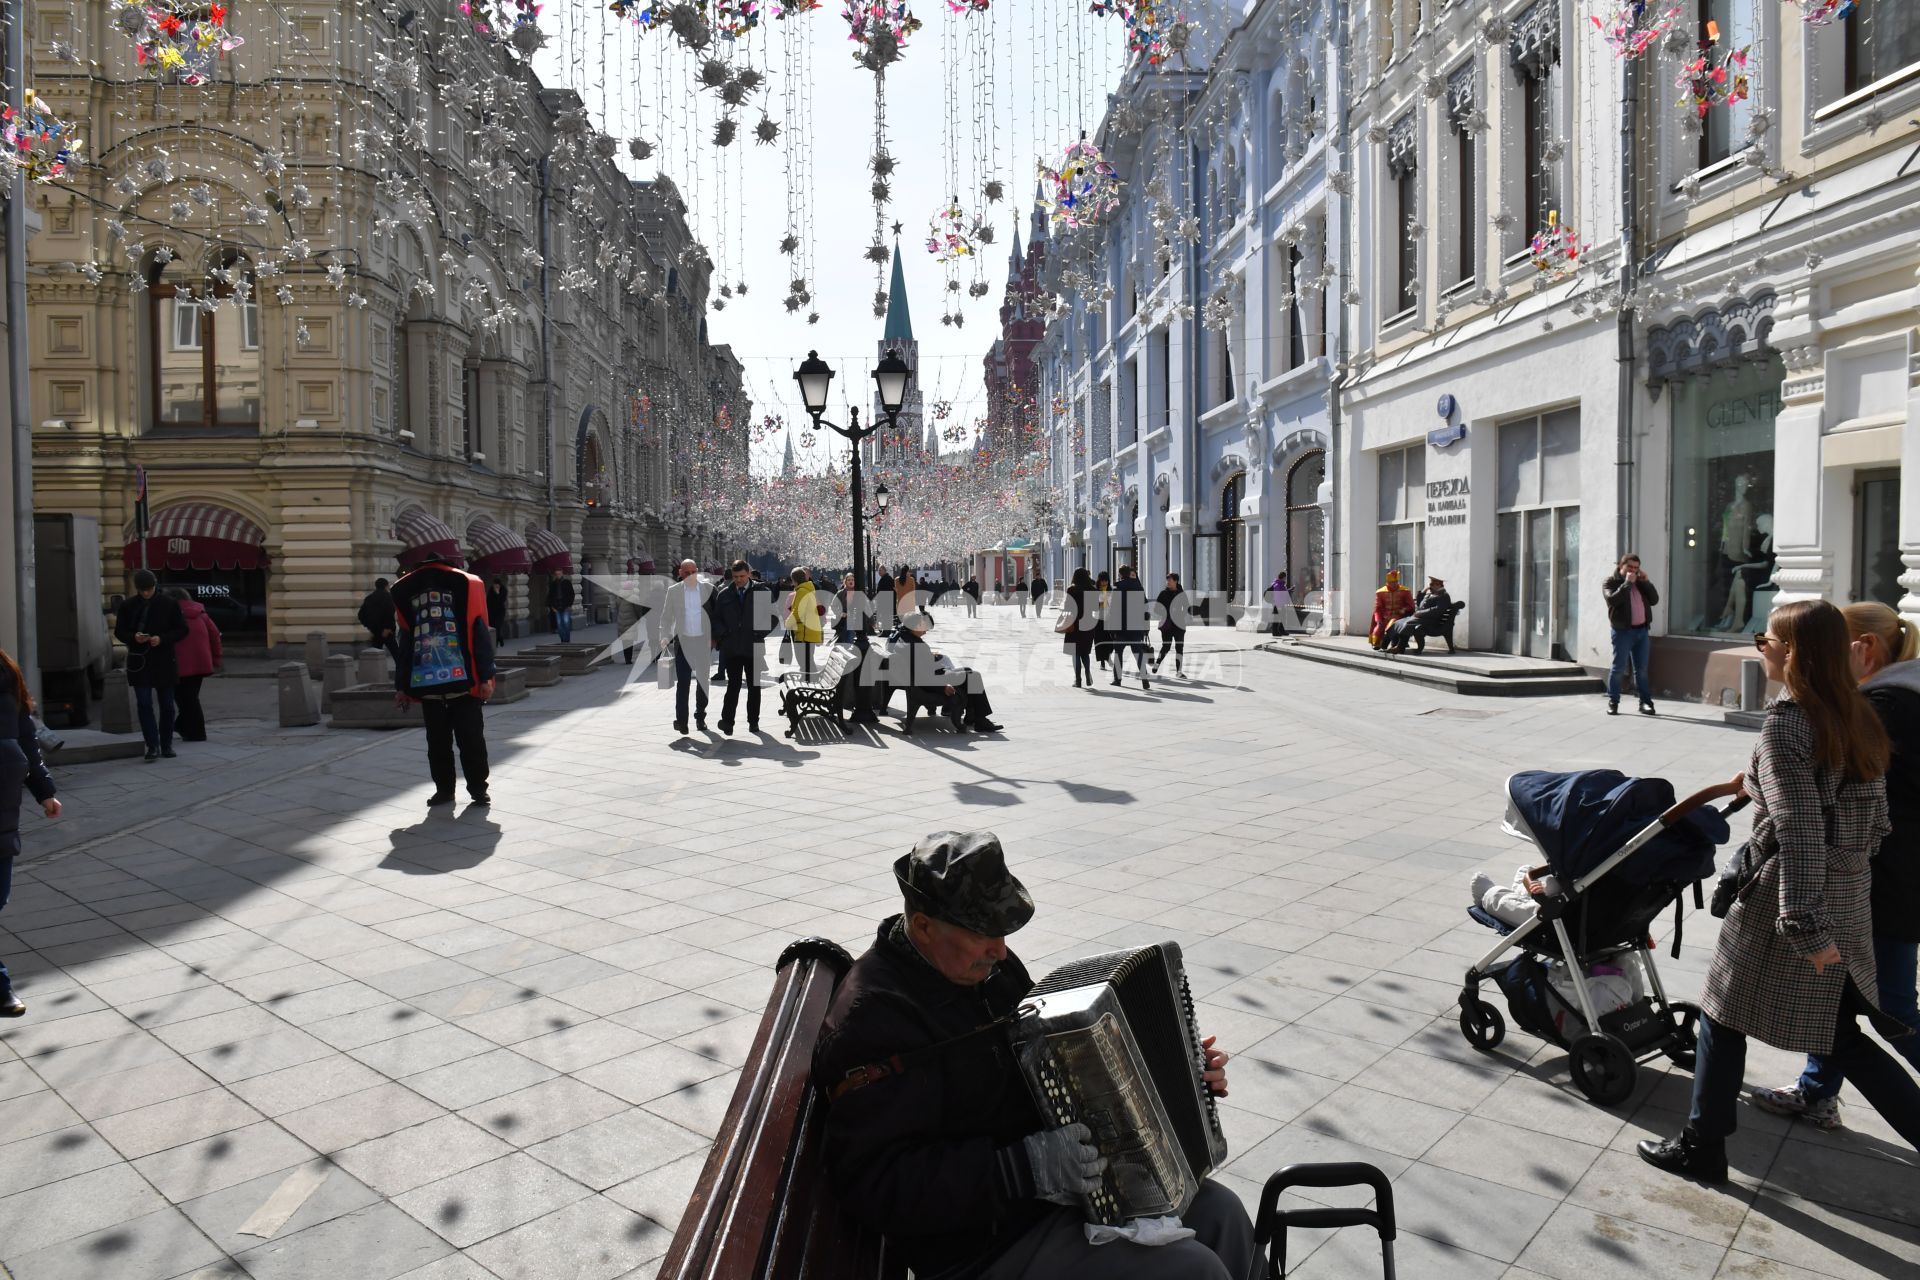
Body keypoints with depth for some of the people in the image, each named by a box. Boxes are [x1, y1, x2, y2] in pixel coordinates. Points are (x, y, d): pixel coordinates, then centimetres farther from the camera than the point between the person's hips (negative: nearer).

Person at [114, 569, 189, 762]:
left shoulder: (168, 604, -1)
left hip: (164, 661, 0)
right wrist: (133, 637, -13)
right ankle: (152, 746, -3)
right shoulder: (128, 606, 3)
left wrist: (162, 639, -16)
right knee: (144, 704, -7)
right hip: (139, 662, 0)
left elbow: (182, 630, 0)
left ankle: (166, 745, 18)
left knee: (167, 705, 6)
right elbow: (119, 632, 9)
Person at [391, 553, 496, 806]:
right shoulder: (468, 583, 1)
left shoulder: (404, 589, 7)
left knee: (438, 741, 8)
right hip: (463, 679, -1)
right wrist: (486, 677, -4)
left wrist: (401, 685, 11)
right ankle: (478, 790, 12)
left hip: (425, 681, 1)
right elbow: (480, 633, -4)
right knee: (471, 739, 7)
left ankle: (444, 790, 14)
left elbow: (402, 640, 9)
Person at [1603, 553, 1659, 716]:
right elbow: (1613, 600, -19)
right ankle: (1613, 702, 4)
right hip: (1623, 631, -5)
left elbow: (1654, 600, 10)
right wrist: (1627, 583, -17)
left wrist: (1646, 582, 0)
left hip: (1642, 630, 5)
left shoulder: (1640, 583, 17)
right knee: (1618, 668, -3)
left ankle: (1645, 702, 9)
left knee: (1641, 670, 7)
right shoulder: (1610, 583, 0)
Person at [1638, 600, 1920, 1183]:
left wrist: (1805, 927, -24)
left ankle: (1701, 1146, 21)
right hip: (1848, 902, 8)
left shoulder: (1786, 723, -18)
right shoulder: (1857, 717, 6)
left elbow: (1798, 829, -23)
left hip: (1787, 900, -8)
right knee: (1840, 1036, 18)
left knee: (1723, 1015, 9)